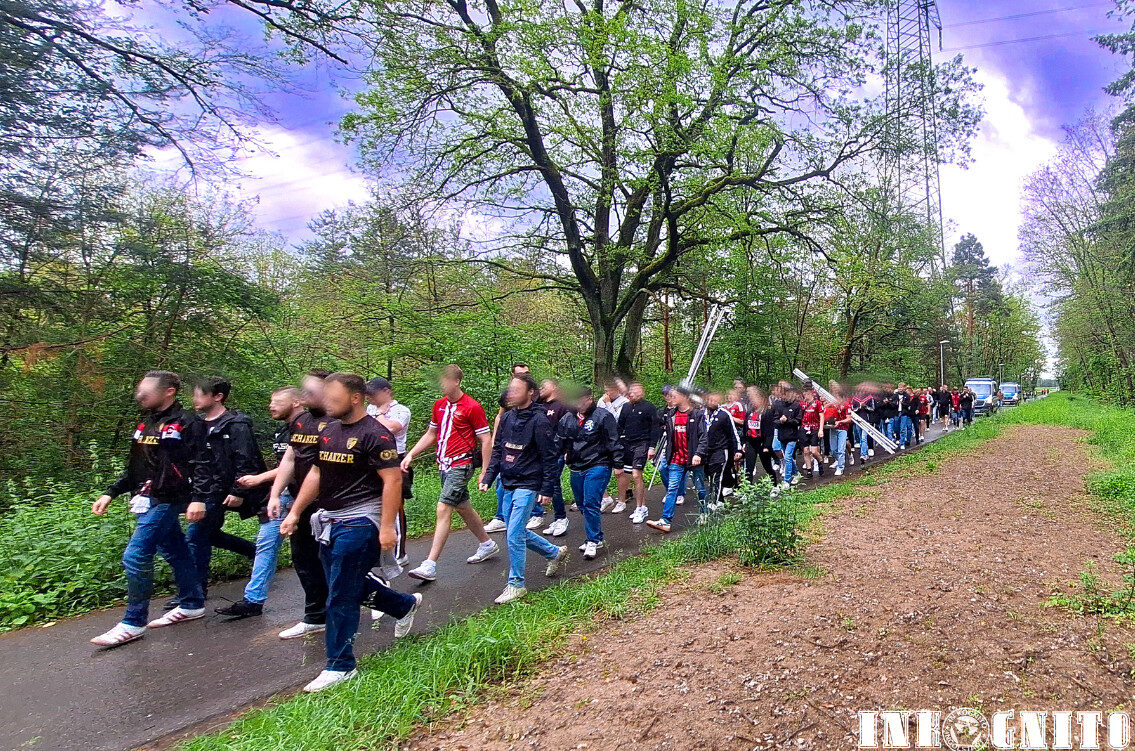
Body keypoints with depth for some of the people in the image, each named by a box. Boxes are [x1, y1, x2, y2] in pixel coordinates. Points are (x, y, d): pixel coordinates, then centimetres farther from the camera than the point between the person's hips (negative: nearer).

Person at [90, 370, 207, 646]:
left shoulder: (186, 423, -11)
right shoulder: (146, 423, 16)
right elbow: (135, 467, 23)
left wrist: (197, 499, -26)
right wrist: (110, 493, 17)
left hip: (165, 501, -9)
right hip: (148, 501, 9)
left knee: (135, 556, -9)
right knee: (175, 552, 15)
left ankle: (133, 623, 2)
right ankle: (192, 605, 25)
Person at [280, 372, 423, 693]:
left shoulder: (375, 434, -16)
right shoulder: (328, 430, 10)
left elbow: (392, 480, -19)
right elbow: (316, 474, 17)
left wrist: (387, 527, -23)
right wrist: (295, 512, 15)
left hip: (359, 522, -9)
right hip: (329, 522, 9)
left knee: (340, 597, -3)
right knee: (351, 585, 18)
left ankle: (340, 666, 13)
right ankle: (405, 605, 41)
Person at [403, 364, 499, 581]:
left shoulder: (472, 407, -12)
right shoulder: (439, 405, 10)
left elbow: (486, 440, -10)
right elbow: (431, 434, 20)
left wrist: (485, 472, -12)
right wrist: (410, 455, 10)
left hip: (461, 465, -8)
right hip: (444, 464, 8)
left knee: (443, 509, -13)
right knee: (463, 508, 17)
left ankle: (430, 565, -10)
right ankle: (487, 544, 35)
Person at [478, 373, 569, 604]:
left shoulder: (539, 420, -14)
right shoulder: (507, 417, 6)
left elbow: (550, 458, -12)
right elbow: (497, 451, 13)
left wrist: (547, 490, -14)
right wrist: (488, 478, 6)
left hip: (527, 486, -8)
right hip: (508, 485, 8)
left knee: (514, 536, -6)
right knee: (518, 532, 17)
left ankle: (516, 584, 11)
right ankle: (555, 553, 37)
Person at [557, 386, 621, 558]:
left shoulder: (603, 416, -6)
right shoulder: (568, 418, 10)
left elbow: (614, 442, -6)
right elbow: (559, 440, 20)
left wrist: (617, 464, -8)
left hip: (598, 467, -7)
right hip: (576, 469, 7)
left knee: (591, 505, -12)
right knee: (582, 505, 12)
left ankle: (593, 540, -2)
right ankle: (595, 538, 25)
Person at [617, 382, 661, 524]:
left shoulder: (649, 407, -4)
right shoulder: (626, 407, 11)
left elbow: (655, 428, -4)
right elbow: (620, 426, 17)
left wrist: (652, 447, -10)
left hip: (642, 444, -5)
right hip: (627, 445, 6)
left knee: (636, 475, -13)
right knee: (636, 477, 10)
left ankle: (639, 509, -3)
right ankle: (643, 506, 21)